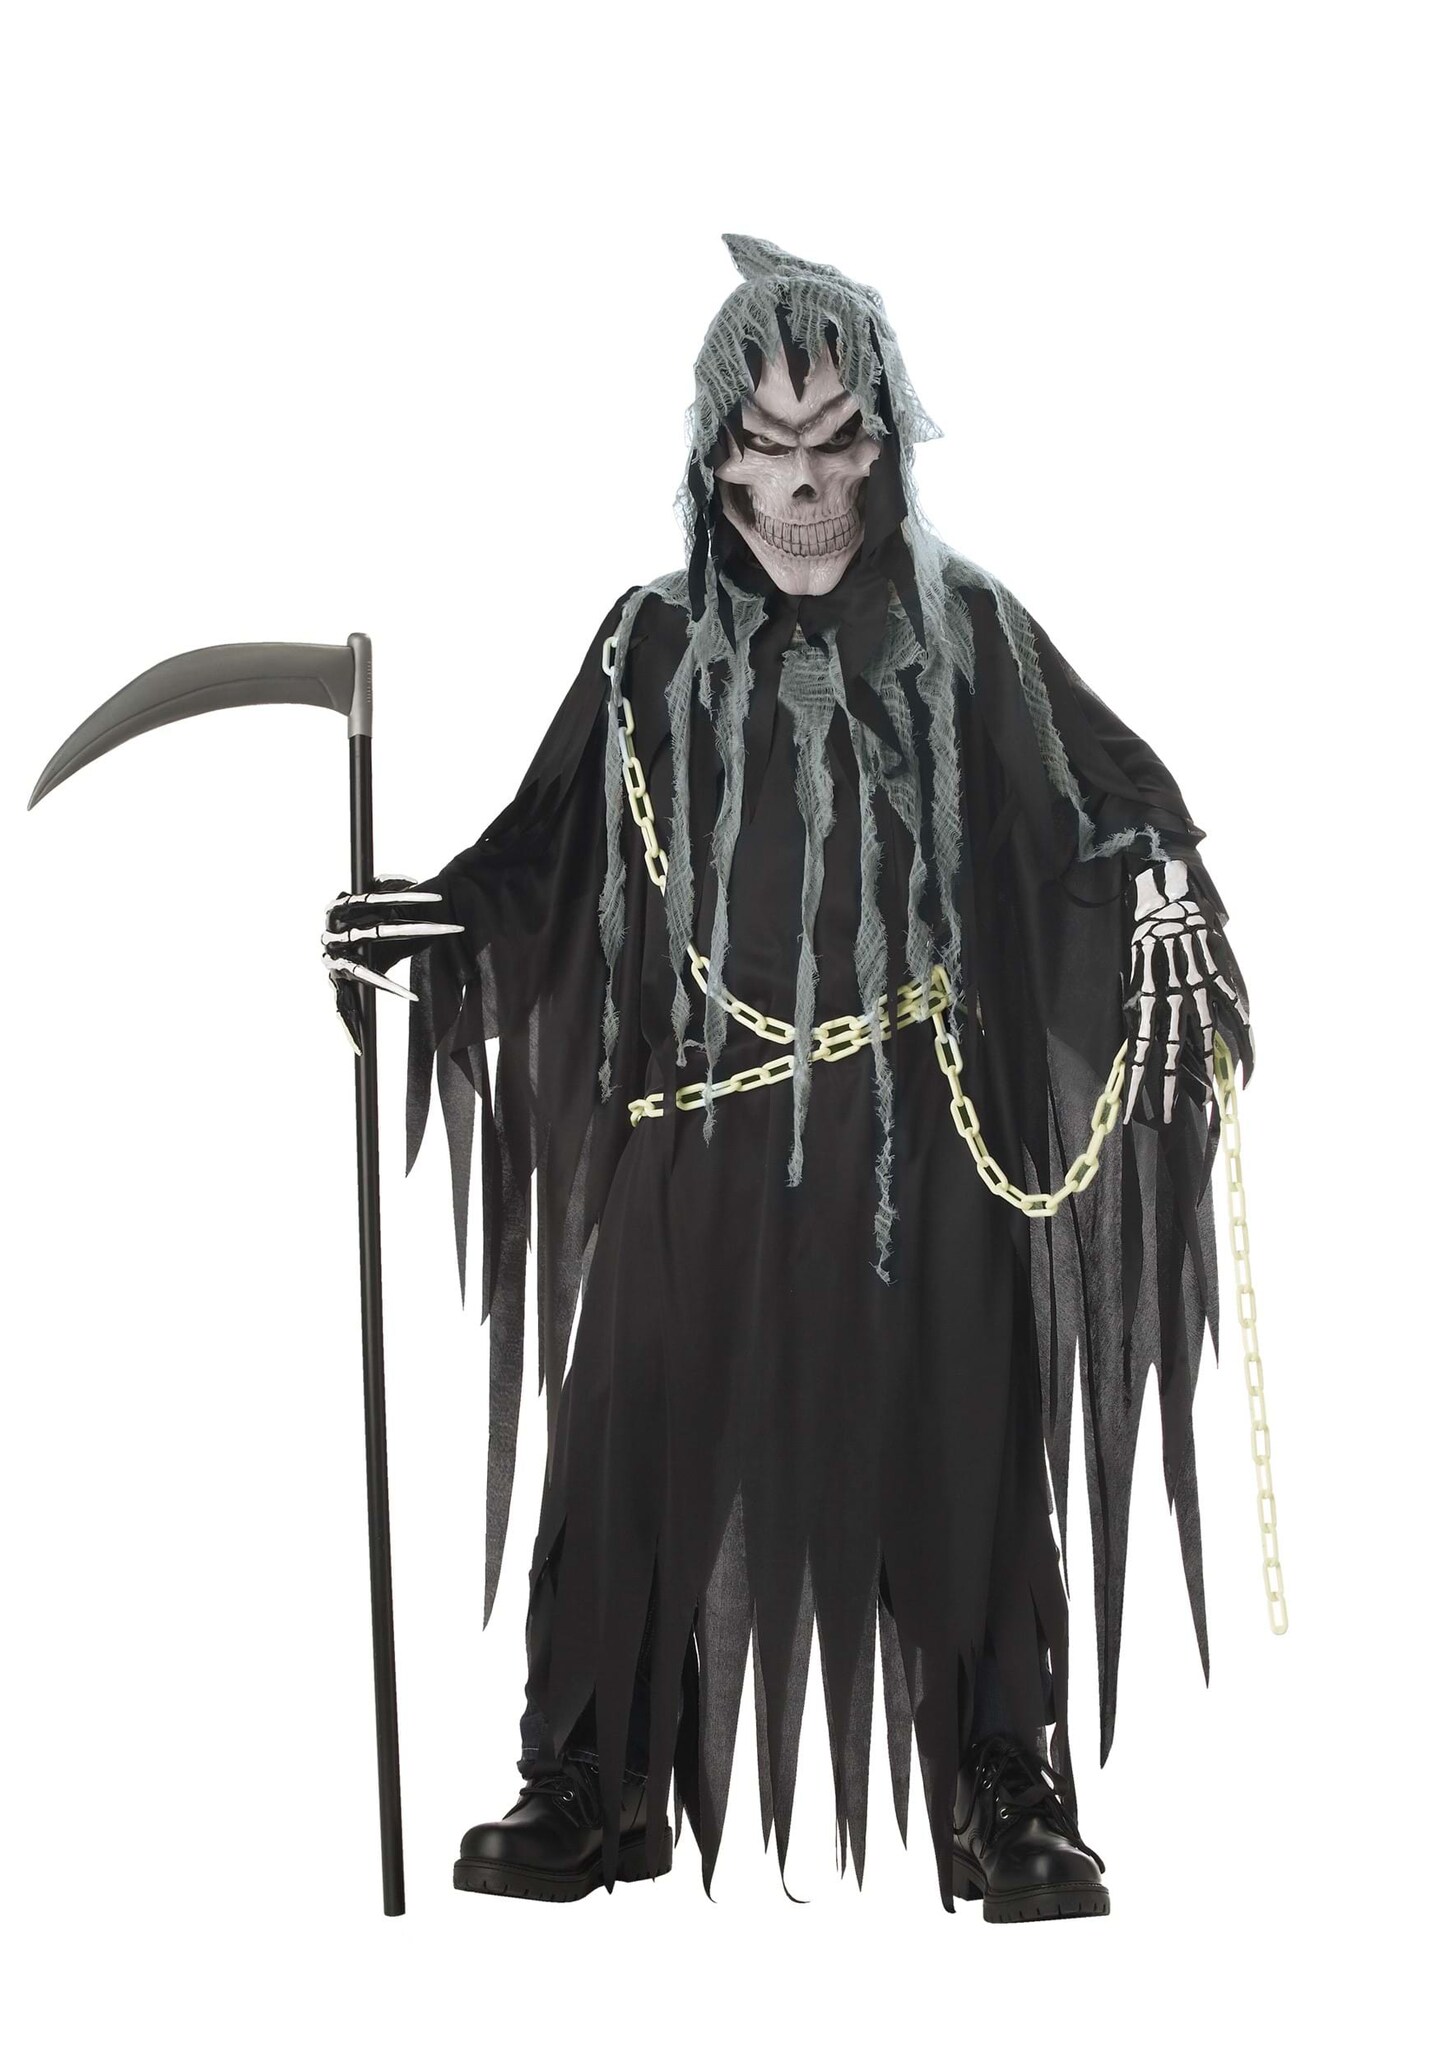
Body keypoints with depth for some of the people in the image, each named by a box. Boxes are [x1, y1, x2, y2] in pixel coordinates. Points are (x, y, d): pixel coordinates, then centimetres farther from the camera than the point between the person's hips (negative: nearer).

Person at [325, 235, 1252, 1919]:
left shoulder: (968, 627, 3)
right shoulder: (655, 644, 5)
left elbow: (1111, 813, 1)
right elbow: (540, 871, 5)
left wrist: (1169, 888, -19)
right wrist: (409, 920, -10)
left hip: (920, 1143, -1)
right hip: (699, 1145, 1)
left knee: (945, 1453, 3)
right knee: (653, 1450, 3)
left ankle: (1003, 1801, 16)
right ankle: (605, 1782, 18)